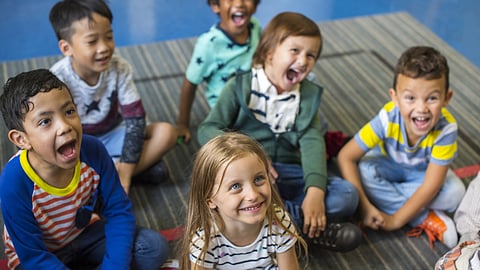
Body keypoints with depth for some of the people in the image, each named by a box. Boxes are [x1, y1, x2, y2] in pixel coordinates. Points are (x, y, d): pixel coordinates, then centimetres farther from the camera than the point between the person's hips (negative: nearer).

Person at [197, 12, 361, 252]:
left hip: (289, 175, 3)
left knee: (347, 195, -17)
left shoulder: (308, 95, 8)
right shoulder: (241, 87, -1)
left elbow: (312, 142, -6)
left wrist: (315, 191, -24)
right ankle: (307, 225, -26)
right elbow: (207, 129, -8)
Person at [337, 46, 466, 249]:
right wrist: (364, 206, -34)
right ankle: (427, 219, -21)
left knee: (455, 193, -26)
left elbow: (430, 186, -31)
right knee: (362, 173, -31)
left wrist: (396, 220, -30)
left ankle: (385, 197, -17)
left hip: (422, 172, 0)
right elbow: (346, 157, -30)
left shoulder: (446, 128, -35)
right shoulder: (387, 119, -35)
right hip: (387, 165, 0)